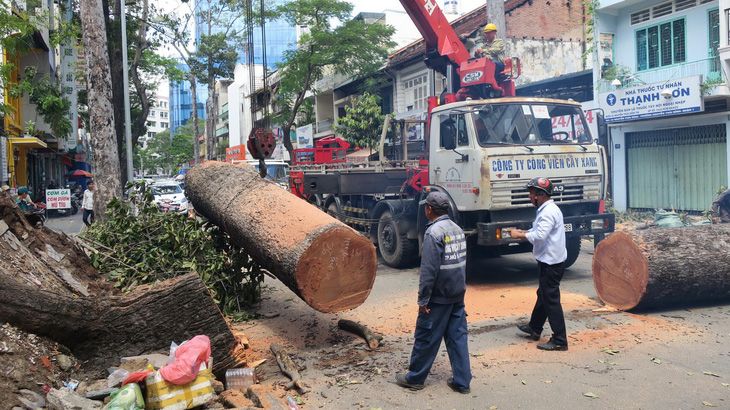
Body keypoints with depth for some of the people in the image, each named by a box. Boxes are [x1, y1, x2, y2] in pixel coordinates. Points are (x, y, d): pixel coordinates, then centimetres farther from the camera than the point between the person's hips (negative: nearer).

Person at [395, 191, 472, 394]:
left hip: (439, 296, -8)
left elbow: (429, 270, -20)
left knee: (426, 338, 5)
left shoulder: (434, 232, -17)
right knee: (458, 336, 12)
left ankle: (414, 378, 18)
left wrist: (423, 298, -15)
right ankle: (462, 381, 16)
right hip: (458, 294, 8)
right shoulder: (457, 229, 8)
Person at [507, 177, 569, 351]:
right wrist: (523, 232, 9)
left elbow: (539, 236, -28)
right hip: (549, 260, 11)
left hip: (551, 263, -11)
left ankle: (559, 340, 0)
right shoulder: (547, 209, 13)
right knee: (543, 295, 21)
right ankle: (534, 328, 37)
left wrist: (519, 235, -16)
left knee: (551, 299, -6)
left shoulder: (549, 212, -20)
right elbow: (540, 232, 21)